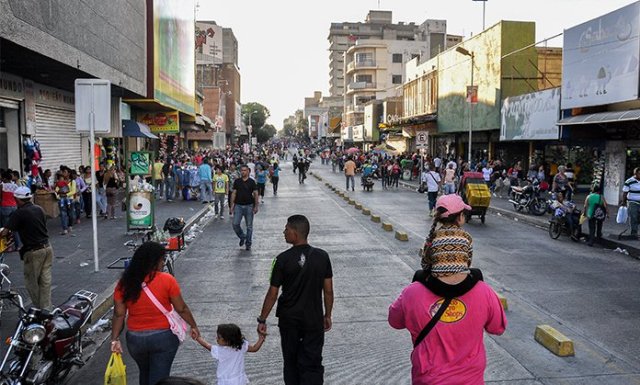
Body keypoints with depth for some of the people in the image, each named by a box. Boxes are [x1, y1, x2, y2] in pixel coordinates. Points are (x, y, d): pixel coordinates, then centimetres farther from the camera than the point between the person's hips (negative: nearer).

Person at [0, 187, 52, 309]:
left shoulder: (19, 213, -13)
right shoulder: (39, 209, 5)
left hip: (34, 251, -6)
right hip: (47, 247, 6)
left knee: (31, 281, 10)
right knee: (45, 281, 10)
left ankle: (39, 308, 16)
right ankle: (46, 309, 14)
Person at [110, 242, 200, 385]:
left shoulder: (125, 283, -6)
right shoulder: (167, 280, -15)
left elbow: (118, 314, -6)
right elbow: (181, 309, -8)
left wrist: (115, 339, -1)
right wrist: (193, 326, 5)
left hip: (135, 339, 4)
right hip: (163, 337, -4)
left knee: (145, 373, 27)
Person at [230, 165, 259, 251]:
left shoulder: (251, 182, -1)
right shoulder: (237, 181, 5)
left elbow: (255, 194, -2)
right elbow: (233, 193, 5)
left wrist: (256, 206, -9)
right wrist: (231, 205, 0)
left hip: (249, 206, -2)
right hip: (238, 206, 2)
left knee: (249, 226, 3)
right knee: (235, 224, -6)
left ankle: (248, 244, 15)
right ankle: (242, 237, 21)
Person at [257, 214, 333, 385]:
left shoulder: (283, 259, -15)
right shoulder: (322, 256, -7)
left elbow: (272, 294, -10)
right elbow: (328, 291, -2)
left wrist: (262, 320, 1)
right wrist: (327, 315, 12)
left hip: (289, 319, -1)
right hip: (314, 319, 1)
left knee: (291, 361, 19)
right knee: (312, 364, 7)